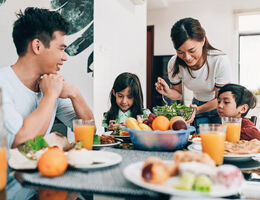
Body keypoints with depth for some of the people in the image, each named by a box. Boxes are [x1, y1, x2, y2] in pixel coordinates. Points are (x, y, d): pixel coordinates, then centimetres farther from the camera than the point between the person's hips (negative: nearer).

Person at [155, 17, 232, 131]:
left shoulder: (220, 61, -29)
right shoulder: (174, 64, -19)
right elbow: (178, 93, -5)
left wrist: (198, 110, -38)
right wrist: (168, 92, -29)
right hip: (198, 105, 3)